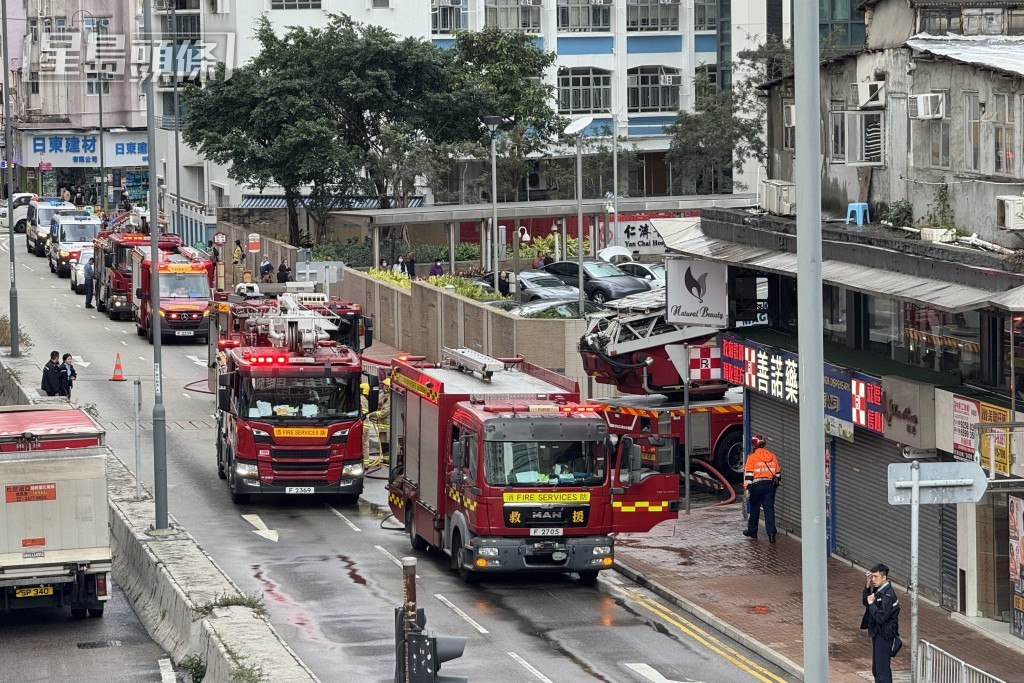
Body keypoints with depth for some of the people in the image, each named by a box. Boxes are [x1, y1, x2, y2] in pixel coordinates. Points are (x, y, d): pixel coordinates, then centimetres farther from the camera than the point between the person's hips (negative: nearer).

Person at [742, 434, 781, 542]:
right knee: (769, 509, 1)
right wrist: (776, 483, 24)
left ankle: (752, 532, 25)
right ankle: (771, 534, -7)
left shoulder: (752, 457, -7)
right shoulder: (772, 456, 8)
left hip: (757, 485, -3)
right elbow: (778, 472, 13)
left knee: (754, 509, 13)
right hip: (770, 484, 3)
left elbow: (748, 473, -11)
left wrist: (747, 487, -8)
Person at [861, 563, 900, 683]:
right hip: (877, 633, 10)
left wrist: (871, 603, -18)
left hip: (884, 636, -10)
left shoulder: (888, 595, -24)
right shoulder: (878, 590, 4)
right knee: (876, 669, 19)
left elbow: (881, 617, -28)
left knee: (883, 669, -3)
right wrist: (868, 586, 2)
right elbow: (865, 601, 16)